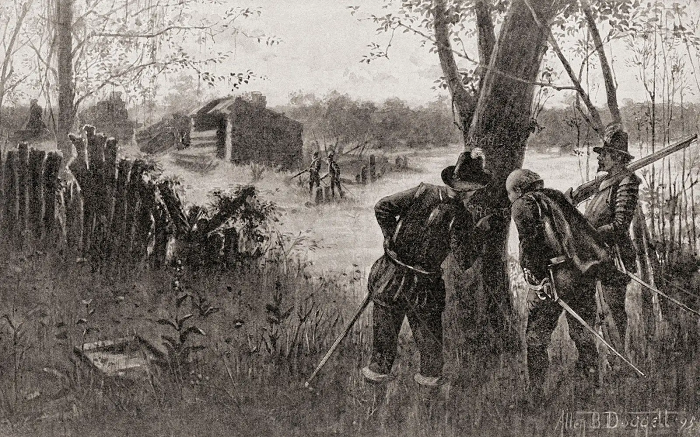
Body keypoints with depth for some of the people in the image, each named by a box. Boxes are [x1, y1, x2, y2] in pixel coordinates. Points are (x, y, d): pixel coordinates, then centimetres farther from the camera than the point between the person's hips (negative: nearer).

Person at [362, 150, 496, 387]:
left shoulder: (424, 192, -8)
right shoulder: (460, 217, -16)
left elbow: (382, 207, -7)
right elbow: (465, 261, -12)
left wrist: (392, 238, 3)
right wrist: (479, 231, -1)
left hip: (390, 274, 2)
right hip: (422, 285, -2)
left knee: (386, 323, 22)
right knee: (428, 326, 21)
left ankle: (379, 368, 35)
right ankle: (430, 374, 34)